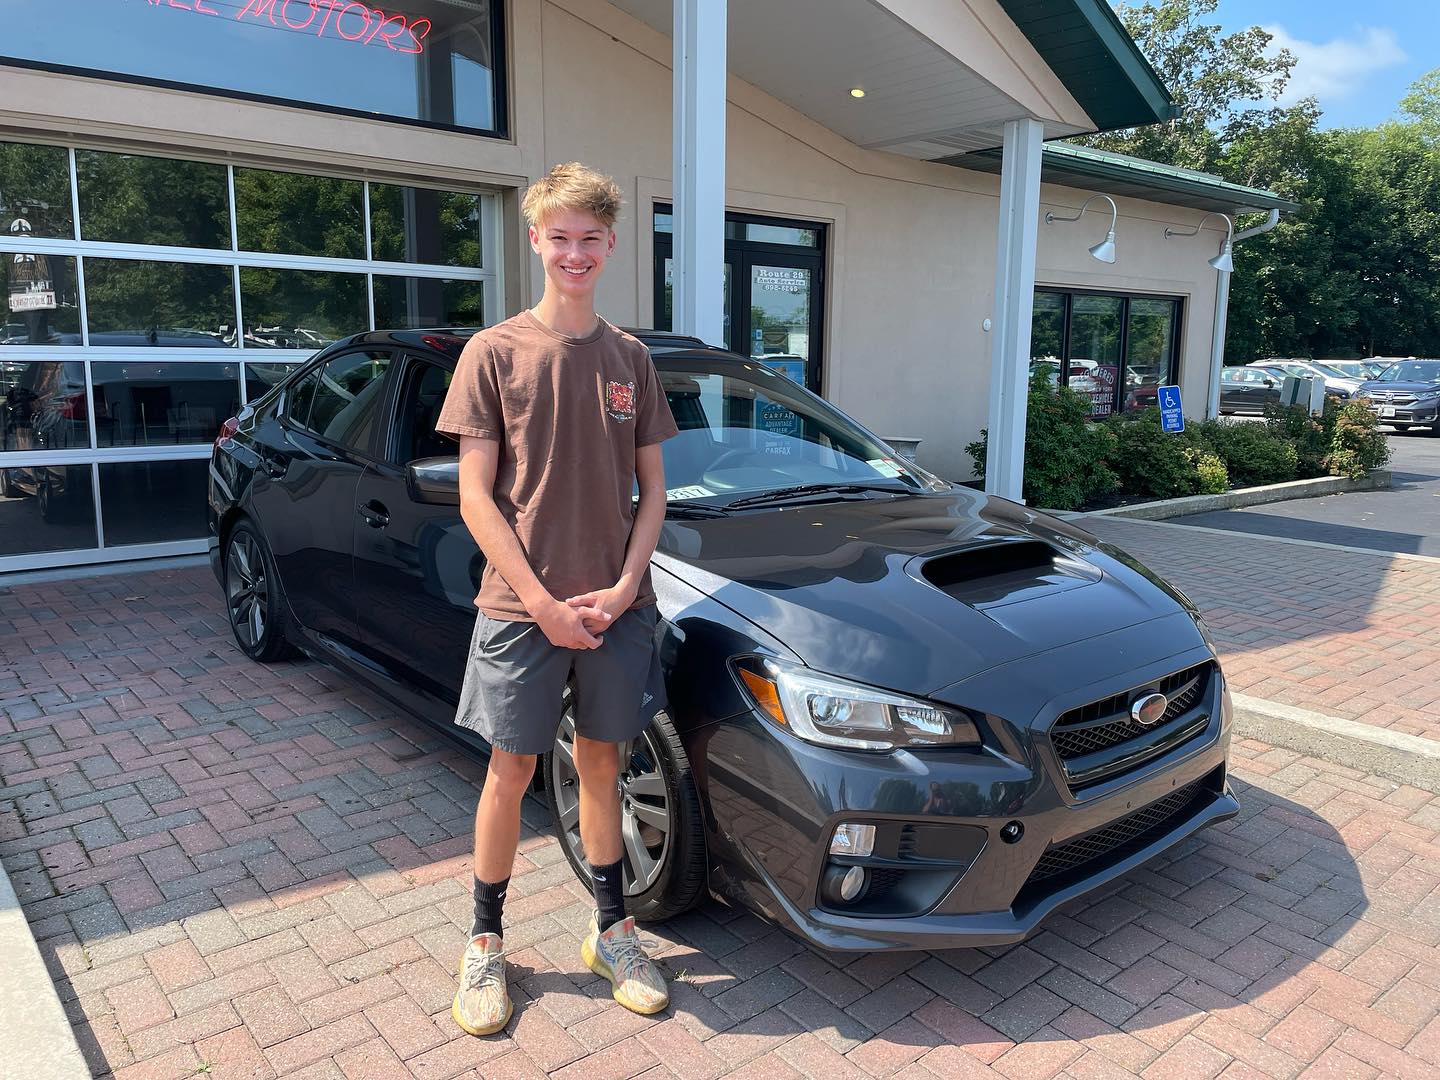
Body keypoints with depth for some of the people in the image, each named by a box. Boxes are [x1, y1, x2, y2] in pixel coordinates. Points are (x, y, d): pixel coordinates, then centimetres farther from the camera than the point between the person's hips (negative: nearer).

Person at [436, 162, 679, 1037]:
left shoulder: (630, 358, 7)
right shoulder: (496, 352, -4)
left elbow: (652, 489, 8)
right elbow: (476, 496, -7)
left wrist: (624, 587, -7)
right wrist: (543, 602, -14)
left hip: (617, 607, 3)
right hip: (523, 610, -3)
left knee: (601, 766, 15)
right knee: (511, 774, 8)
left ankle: (612, 932, 31)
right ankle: (486, 945, 27)